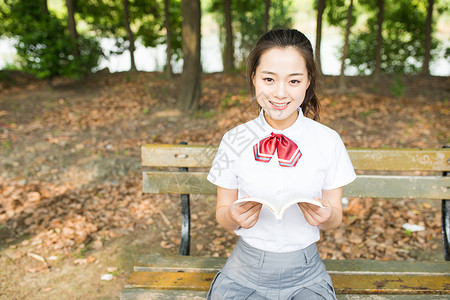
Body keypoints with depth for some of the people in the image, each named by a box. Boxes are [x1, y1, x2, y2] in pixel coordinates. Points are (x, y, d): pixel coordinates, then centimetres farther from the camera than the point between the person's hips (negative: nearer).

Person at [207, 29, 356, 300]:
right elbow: (222, 214, 2)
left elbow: (336, 218, 3)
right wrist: (235, 216, -20)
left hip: (304, 274, 1)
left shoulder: (328, 142, -6)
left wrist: (326, 216, -19)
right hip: (245, 271, 0)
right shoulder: (234, 141, -7)